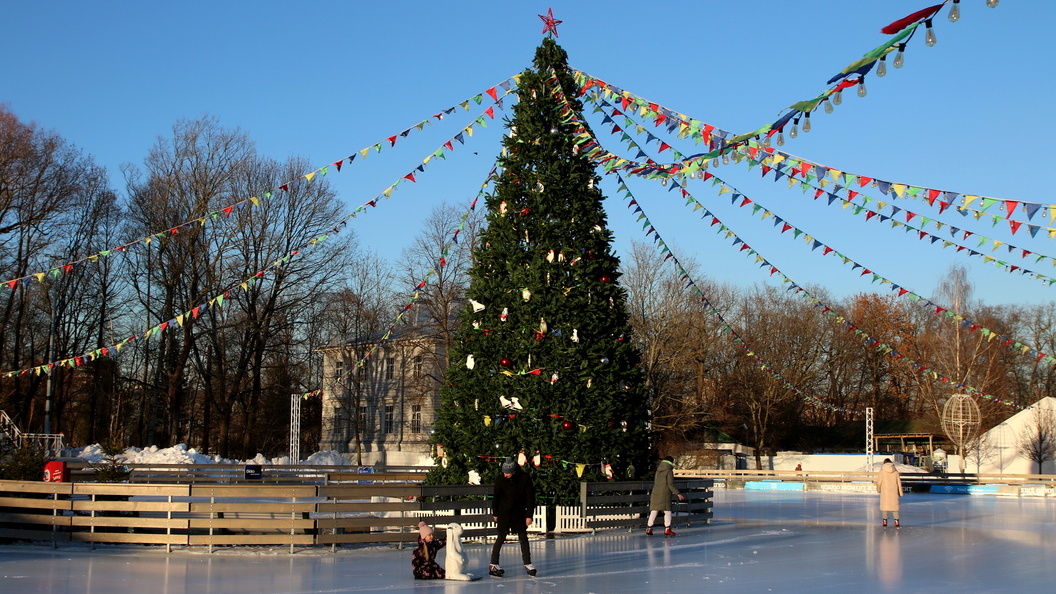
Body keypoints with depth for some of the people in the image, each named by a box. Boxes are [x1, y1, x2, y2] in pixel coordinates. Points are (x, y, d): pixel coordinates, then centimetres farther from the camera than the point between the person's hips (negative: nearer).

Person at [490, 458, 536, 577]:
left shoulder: (525, 478, -13)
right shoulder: (501, 480, -11)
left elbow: (530, 497, -7)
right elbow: (496, 497, 2)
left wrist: (529, 515, -8)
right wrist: (495, 513, 7)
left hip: (520, 513, 2)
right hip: (504, 512, -1)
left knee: (523, 537, 7)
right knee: (501, 537, -3)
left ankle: (527, 563, 17)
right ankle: (493, 564, 1)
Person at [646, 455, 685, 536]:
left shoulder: (658, 471, 13)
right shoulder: (669, 472, -7)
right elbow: (670, 485, -12)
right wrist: (678, 494, -9)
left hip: (655, 494, 6)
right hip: (665, 495, -6)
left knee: (654, 511, 8)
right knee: (667, 511, 0)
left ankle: (649, 528, 8)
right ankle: (667, 529, -3)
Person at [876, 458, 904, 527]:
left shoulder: (882, 471, -4)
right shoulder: (895, 471, 3)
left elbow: (879, 482, -2)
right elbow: (899, 482, 5)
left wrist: (878, 490, 15)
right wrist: (900, 492, 11)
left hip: (885, 491, -2)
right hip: (894, 491, 2)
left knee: (885, 505, 6)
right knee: (894, 505, 7)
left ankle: (885, 521, 5)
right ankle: (896, 521, 2)